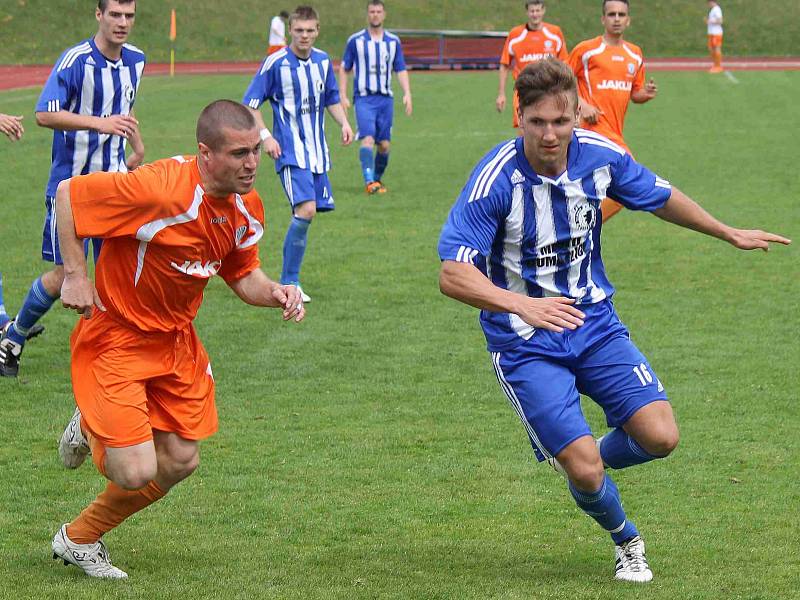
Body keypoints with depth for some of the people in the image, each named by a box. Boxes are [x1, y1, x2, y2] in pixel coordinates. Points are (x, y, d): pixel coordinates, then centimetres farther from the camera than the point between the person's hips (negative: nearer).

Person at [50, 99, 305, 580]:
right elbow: (67, 193, -20)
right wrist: (75, 275, -19)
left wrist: (276, 293, -12)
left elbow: (243, 274, 10)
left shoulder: (248, 207, -6)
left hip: (176, 339, 8)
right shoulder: (159, 189, -30)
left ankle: (81, 539, 34)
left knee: (180, 462, 11)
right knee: (136, 473, -13)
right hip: (116, 338, -7)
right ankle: (91, 428, 25)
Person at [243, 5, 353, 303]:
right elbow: (249, 105, -4)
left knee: (309, 212, 6)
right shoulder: (275, 63, -9)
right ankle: (289, 283, -12)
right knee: (306, 210, -20)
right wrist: (265, 136, -15)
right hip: (290, 152, -6)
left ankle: (288, 277, 19)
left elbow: (332, 99, 22)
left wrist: (344, 123, 3)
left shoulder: (323, 61, 7)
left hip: (317, 152, 6)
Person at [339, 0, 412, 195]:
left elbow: (401, 70, 12)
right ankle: (369, 182, -27)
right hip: (364, 98, -3)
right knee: (368, 138, -20)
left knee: (384, 144, 3)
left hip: (386, 98, 3)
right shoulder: (355, 40, 3)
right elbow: (344, 69, 8)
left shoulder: (393, 41, 10)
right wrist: (343, 96, 0)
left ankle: (377, 179, 21)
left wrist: (407, 94, -2)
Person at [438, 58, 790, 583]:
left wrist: (729, 234, 24)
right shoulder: (497, 179, -24)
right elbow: (453, 275, -29)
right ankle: (627, 543, 21)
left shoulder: (601, 156, -8)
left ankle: (582, 465, 25)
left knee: (661, 437, -9)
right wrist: (521, 304, -44)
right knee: (585, 470, -13)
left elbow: (660, 196, 13)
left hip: (594, 323, 4)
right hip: (525, 344, -4)